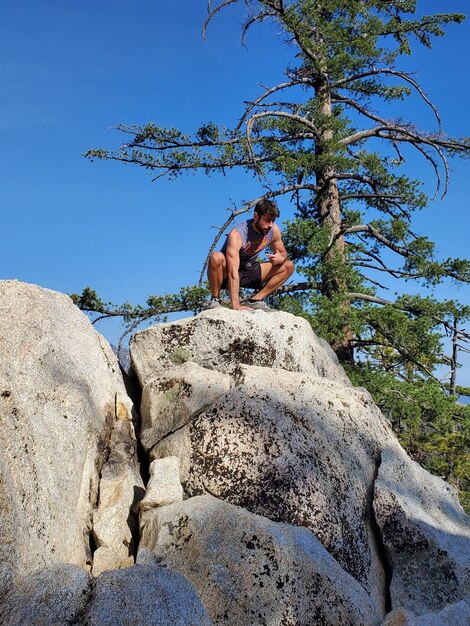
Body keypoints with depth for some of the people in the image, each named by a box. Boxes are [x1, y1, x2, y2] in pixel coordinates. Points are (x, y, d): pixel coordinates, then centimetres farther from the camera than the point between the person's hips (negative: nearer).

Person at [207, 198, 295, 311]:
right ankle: (215, 300, -15)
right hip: (226, 274, -6)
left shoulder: (274, 230, -12)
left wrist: (281, 258, -21)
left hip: (249, 271, 6)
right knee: (216, 257, -38)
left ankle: (254, 300, -5)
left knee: (288, 266, -5)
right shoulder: (237, 234, -31)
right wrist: (236, 306, -46)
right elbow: (233, 272, -39)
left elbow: (283, 252, 7)